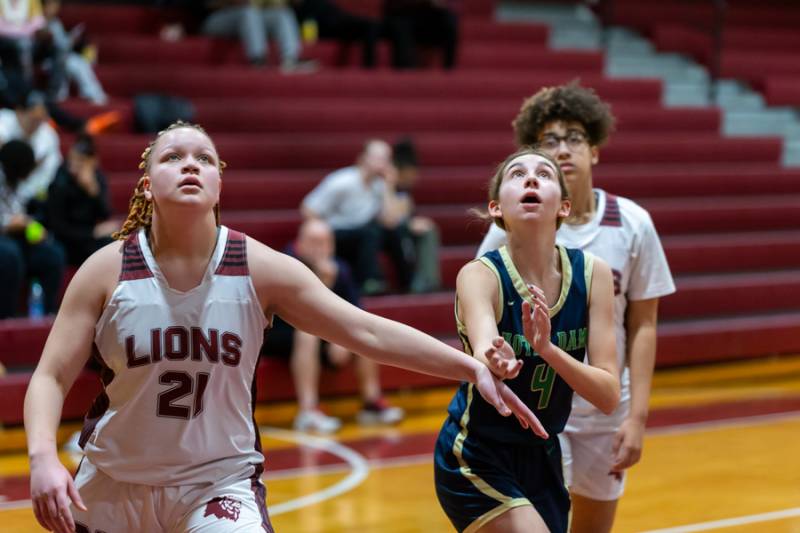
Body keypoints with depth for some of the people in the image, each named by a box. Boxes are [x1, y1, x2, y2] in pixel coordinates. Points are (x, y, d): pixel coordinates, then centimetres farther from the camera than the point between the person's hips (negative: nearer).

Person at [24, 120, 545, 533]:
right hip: (111, 485, 1)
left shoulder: (259, 268, -9)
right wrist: (43, 457, -28)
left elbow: (367, 331, -11)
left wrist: (473, 367, -18)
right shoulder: (107, 271, -10)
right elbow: (52, 376, -10)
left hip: (220, 482, -1)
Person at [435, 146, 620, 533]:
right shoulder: (480, 275, -20)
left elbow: (609, 396, -15)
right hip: (475, 463, -5)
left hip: (542, 458, 6)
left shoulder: (592, 273, -9)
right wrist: (494, 360, -65)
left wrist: (548, 349, -34)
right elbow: (483, 348, -41)